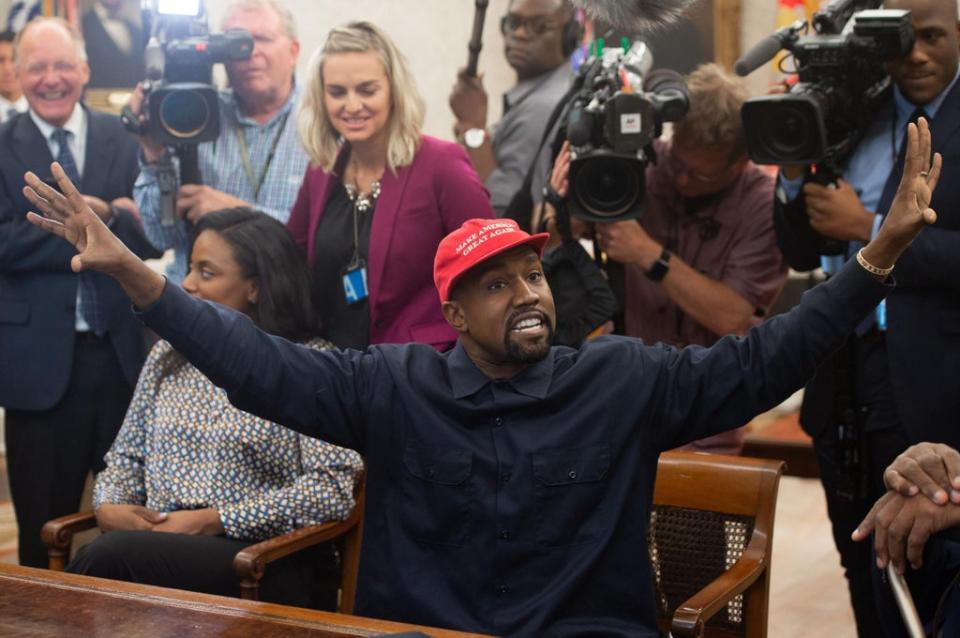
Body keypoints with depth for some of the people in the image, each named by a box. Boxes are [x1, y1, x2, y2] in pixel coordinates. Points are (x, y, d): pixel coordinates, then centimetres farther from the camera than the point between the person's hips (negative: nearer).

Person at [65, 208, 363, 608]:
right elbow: (127, 454, 21)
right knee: (111, 553, -32)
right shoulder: (168, 354, 17)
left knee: (109, 556, -31)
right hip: (163, 544, 5)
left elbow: (334, 487, -11)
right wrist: (108, 506, -2)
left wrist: (215, 521, -15)